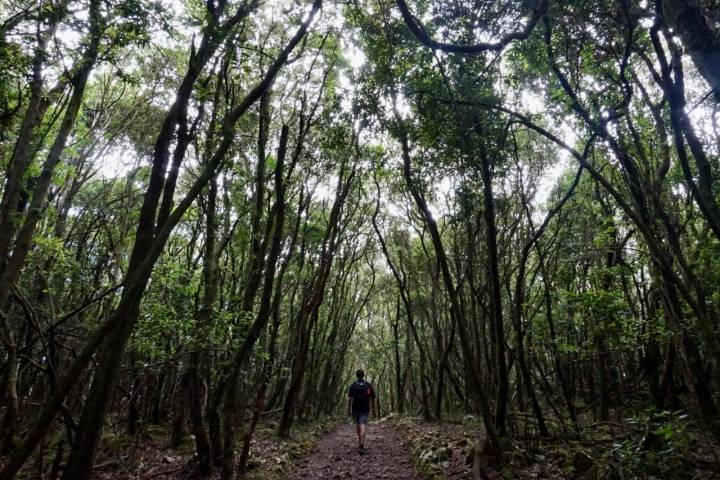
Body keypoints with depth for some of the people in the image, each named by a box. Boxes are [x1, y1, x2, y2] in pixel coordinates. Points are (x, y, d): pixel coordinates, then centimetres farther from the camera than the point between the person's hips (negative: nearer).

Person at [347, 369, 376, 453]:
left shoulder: (353, 385, 1)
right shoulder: (369, 385, 4)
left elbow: (349, 398, -7)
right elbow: (373, 399, 4)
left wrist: (348, 409, -2)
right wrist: (373, 410, 10)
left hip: (355, 408, 1)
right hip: (365, 409, -1)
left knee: (357, 423, 21)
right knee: (363, 425, -9)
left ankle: (360, 441, 34)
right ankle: (361, 444, -24)